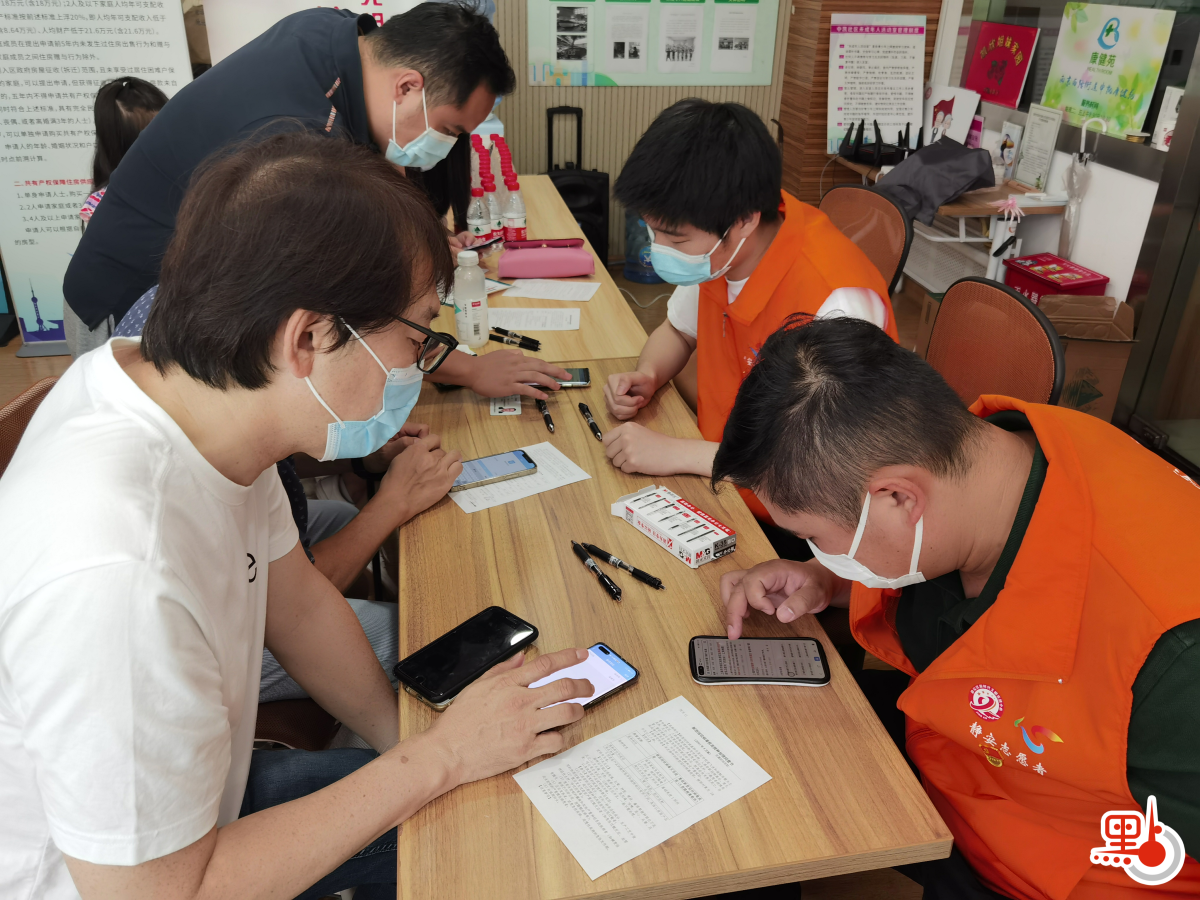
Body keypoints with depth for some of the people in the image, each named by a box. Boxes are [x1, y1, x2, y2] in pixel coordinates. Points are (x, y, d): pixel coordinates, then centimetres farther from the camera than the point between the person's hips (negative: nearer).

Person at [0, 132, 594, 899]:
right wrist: (441, 757, -24)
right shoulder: (114, 574, -40)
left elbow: (298, 600, 0)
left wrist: (410, 737, -5)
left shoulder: (197, 392, -15)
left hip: (195, 801, 6)